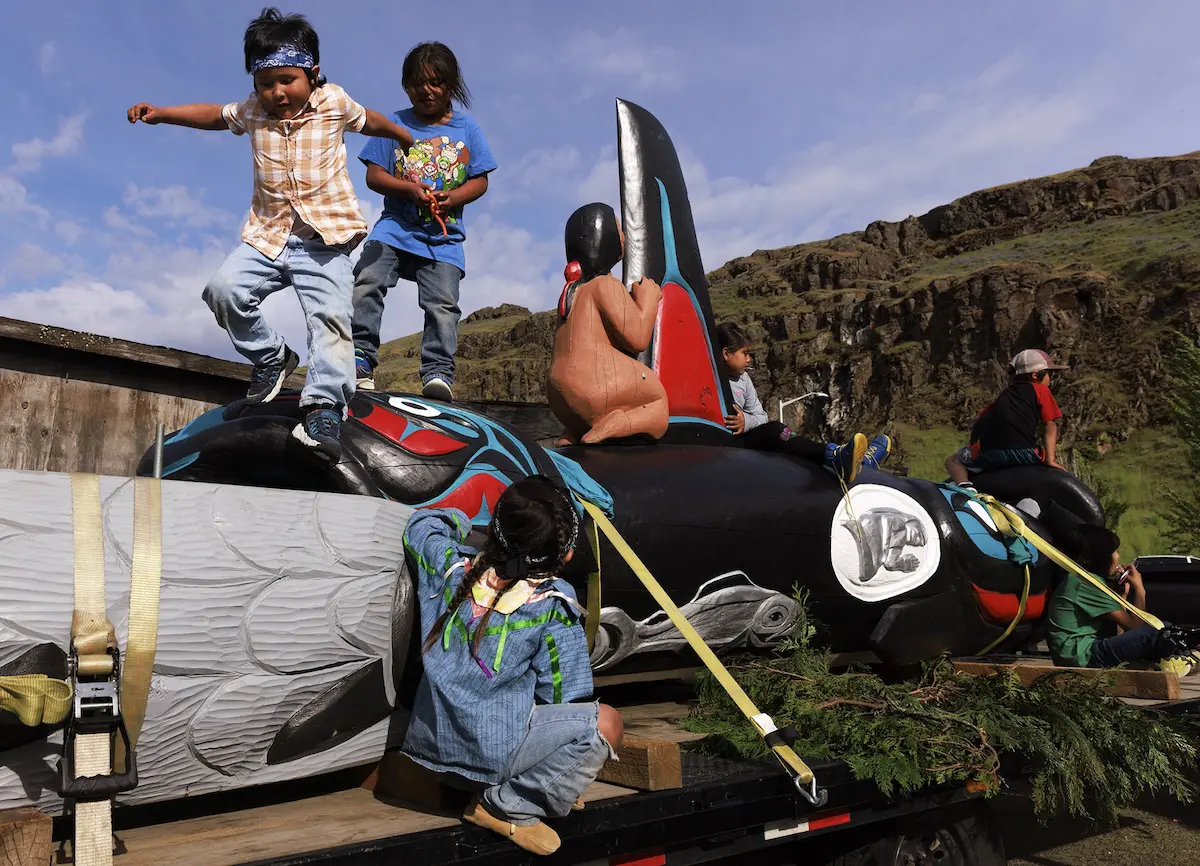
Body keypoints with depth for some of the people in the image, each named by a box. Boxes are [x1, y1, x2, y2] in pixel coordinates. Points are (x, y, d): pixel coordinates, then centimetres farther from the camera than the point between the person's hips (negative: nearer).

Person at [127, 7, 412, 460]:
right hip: (267, 234, 4)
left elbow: (368, 120, 18)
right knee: (223, 288, -16)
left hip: (324, 239, -3)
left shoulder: (333, 102, -1)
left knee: (330, 316, -21)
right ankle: (271, 357, 6)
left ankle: (324, 406, -25)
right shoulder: (253, 111, 6)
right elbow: (216, 115, 24)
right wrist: (160, 113, 14)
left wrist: (410, 141, 32)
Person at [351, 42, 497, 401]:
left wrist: (454, 197, -13)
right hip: (395, 225, 0)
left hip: (444, 235, 0)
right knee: (368, 281, -17)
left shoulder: (467, 128, 10)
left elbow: (480, 180, 7)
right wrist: (410, 188, -15)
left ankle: (438, 372, -3)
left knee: (443, 305, -9)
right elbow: (374, 175, 3)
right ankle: (360, 357, -10)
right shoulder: (396, 124, 8)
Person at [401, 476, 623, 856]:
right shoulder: (553, 605, -18)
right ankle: (509, 807, -5)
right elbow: (560, 697, -11)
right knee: (606, 724, -7)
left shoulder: (453, 565, -4)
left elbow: (421, 524, 18)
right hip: (488, 752, -7)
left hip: (430, 743, 7)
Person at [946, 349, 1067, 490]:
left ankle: (965, 486, -7)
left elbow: (977, 425, 23)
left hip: (989, 453, 2)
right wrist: (1050, 459, 4)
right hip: (1024, 454, -2)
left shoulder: (1003, 396, 28)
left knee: (952, 461, 22)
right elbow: (1051, 425, 7)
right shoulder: (1041, 390, 16)